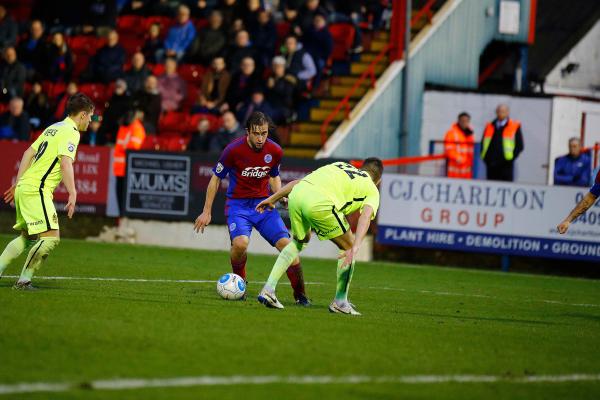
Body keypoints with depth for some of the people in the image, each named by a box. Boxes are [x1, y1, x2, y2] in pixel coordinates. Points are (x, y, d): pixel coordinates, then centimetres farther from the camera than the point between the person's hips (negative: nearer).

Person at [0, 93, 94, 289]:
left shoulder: (53, 128, 18)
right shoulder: (70, 133, -10)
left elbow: (28, 153, 22)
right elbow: (66, 163, -23)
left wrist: (18, 183, 25)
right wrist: (72, 194, -27)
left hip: (24, 187, 10)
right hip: (37, 190, -10)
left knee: (27, 237, 19)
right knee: (51, 237, -11)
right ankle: (24, 280, -11)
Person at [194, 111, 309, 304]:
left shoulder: (275, 151, -4)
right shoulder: (234, 150, -14)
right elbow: (216, 179, -2)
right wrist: (206, 212, 0)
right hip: (238, 204, -3)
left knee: (286, 244, -13)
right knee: (240, 243, -30)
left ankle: (300, 295, 2)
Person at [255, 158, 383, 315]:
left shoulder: (340, 166, 37)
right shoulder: (372, 191, 22)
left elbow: (298, 182, 31)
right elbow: (365, 216, 0)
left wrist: (272, 199, 35)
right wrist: (355, 248, -13)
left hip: (296, 195, 6)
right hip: (319, 202, -6)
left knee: (299, 240, 32)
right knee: (348, 246, 17)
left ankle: (268, 289, 24)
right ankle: (340, 301, 20)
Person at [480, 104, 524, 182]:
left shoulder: (515, 127, 3)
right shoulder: (489, 127, 14)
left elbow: (519, 146, 1)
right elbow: (483, 143, 18)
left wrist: (511, 158, -8)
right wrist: (486, 158, 5)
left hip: (506, 166, -4)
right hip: (491, 165, 4)